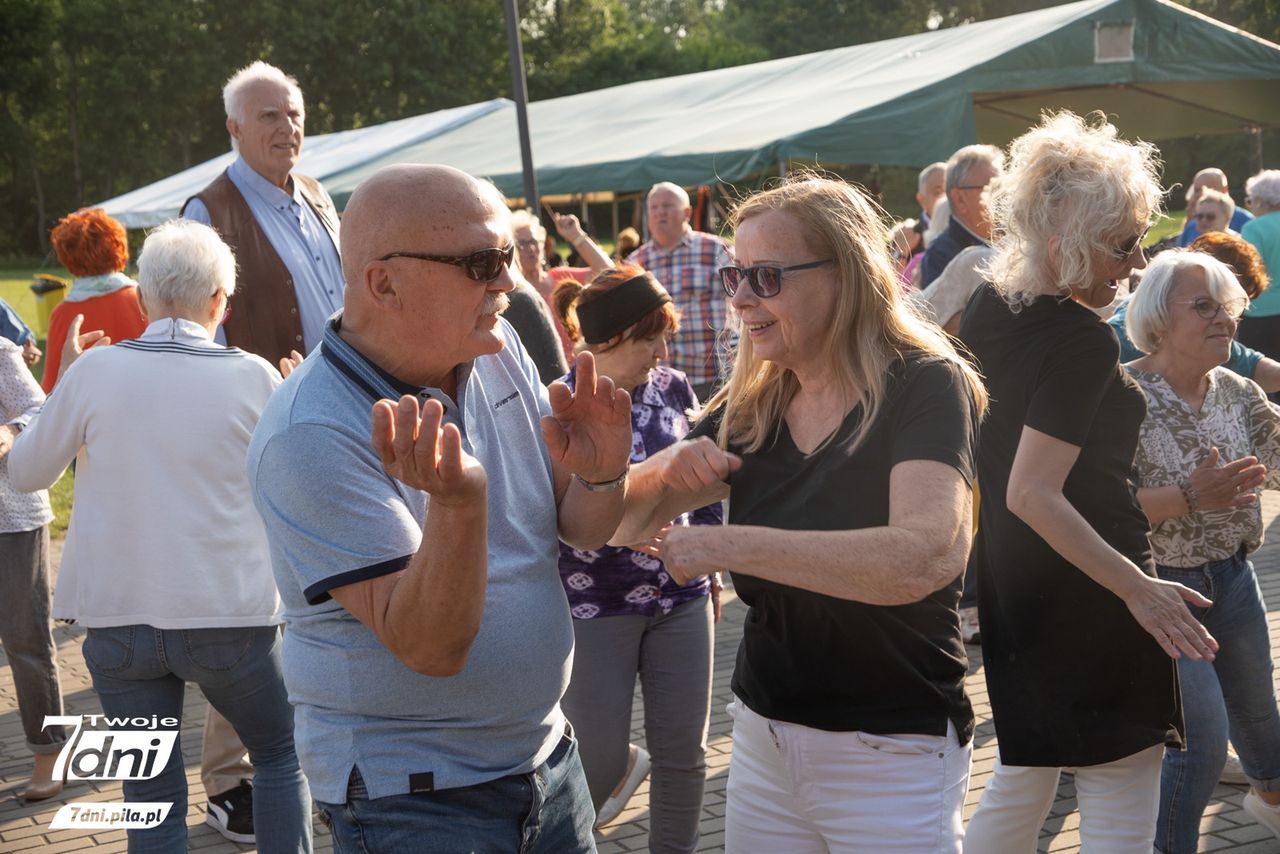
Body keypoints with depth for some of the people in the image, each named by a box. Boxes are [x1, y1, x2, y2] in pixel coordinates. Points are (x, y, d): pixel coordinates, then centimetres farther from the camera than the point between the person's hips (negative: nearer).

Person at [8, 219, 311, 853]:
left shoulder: (96, 370, -5)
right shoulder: (254, 378, -7)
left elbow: (26, 472, 7)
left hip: (117, 616, 1)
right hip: (229, 615, -1)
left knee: (151, 794, 11)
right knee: (281, 755, 20)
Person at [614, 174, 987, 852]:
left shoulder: (925, 385, -15)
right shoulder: (749, 407, 2)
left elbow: (925, 557, -32)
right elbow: (618, 523, 3)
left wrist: (727, 544, -31)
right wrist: (663, 467, -18)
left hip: (892, 752, -5)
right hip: (763, 738, 6)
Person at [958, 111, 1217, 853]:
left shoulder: (989, 309, 3)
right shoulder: (1084, 341, -22)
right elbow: (1033, 493, -28)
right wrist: (1137, 586, -28)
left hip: (1013, 586, 9)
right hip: (1085, 596, -9)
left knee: (1021, 783, 24)